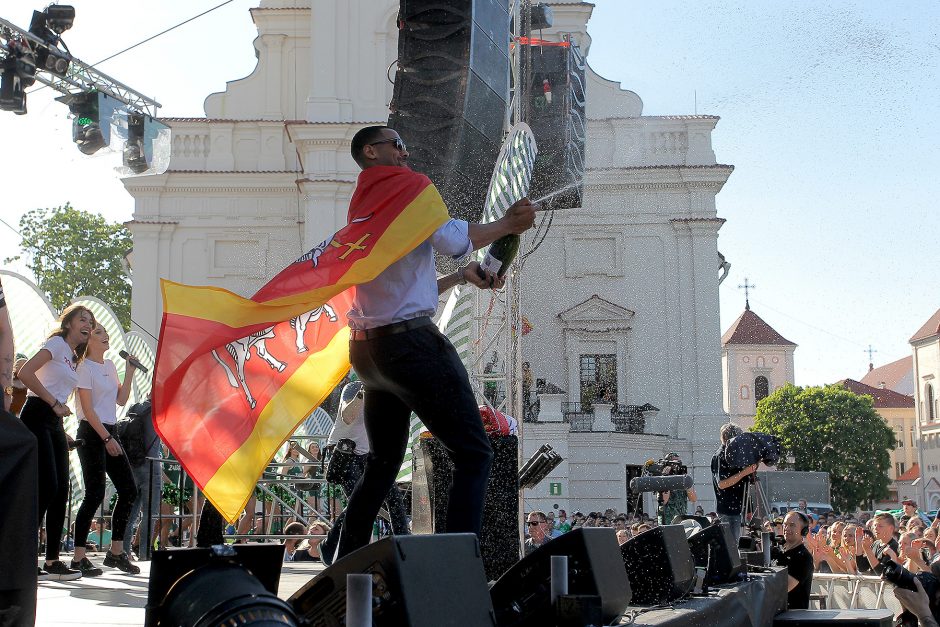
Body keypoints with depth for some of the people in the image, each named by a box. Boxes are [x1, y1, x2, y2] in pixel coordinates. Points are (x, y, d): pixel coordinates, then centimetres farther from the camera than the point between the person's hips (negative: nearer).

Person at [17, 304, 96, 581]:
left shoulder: (73, 357, 21)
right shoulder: (57, 343, -4)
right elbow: (25, 373, -17)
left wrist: (65, 434, 9)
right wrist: (54, 404, -16)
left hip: (54, 423, 9)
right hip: (37, 417, -9)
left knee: (61, 491, 4)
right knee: (47, 488, -15)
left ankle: (52, 561, 8)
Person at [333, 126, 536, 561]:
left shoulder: (361, 208, 22)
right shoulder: (407, 185, -2)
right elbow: (452, 238, -13)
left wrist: (461, 276, 21)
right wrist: (508, 224, 1)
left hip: (367, 349, 9)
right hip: (409, 341, -9)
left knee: (382, 465, 19)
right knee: (473, 456, -6)